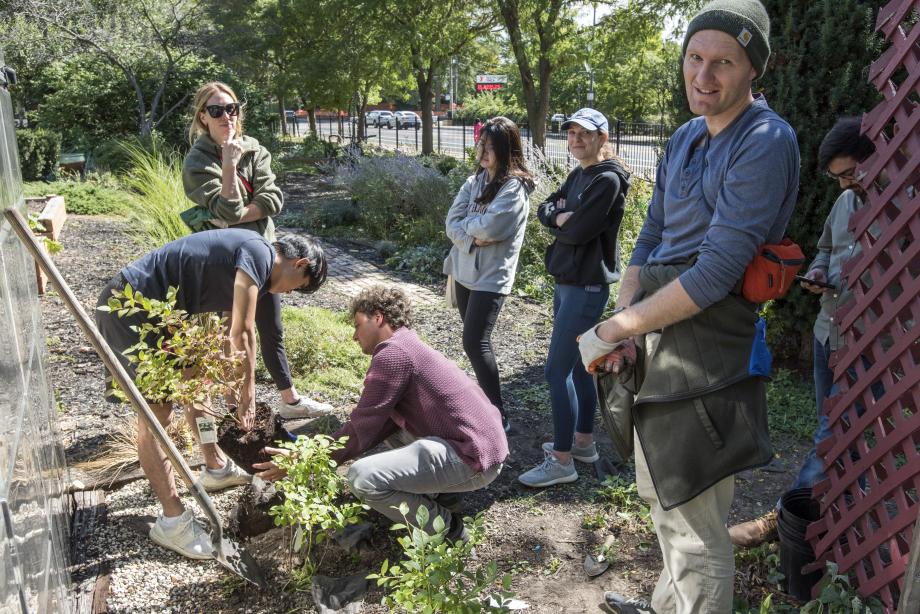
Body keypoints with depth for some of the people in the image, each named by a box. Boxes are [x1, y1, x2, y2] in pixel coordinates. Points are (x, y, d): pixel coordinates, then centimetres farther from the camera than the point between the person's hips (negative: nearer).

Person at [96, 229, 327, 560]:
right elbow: (241, 335, -16)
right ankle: (172, 520, 2)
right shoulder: (259, 253, -17)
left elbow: (239, 333, 18)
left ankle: (216, 468, 39)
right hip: (128, 310, -11)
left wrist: (245, 393, 20)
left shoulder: (247, 258, 14)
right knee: (156, 415, -7)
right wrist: (246, 395, -5)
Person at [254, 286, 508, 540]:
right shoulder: (410, 347, 18)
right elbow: (377, 424, 18)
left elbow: (362, 430, -12)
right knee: (385, 418, 23)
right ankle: (440, 492, 20)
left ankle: (446, 529, -1)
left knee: (363, 478, -19)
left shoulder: (392, 354, -14)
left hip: (474, 458, -10)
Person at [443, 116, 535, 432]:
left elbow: (489, 227, -23)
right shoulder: (475, 181, 9)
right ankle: (486, 397, 32)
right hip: (464, 269, 8)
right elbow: (452, 221, 1)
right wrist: (471, 239, -17)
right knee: (476, 341, 16)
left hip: (491, 276, -8)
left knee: (475, 343, -12)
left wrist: (465, 224, -5)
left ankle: (498, 414, -1)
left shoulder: (515, 188, -14)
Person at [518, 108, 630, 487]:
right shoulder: (577, 175, 13)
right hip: (567, 281, 10)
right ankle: (583, 442, 30)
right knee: (576, 365, 17)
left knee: (557, 370, -8)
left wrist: (559, 222, -2)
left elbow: (580, 230, -21)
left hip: (586, 285, -9)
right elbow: (545, 209, 10)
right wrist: (560, 217, -11)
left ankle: (562, 461, 2)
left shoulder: (607, 179, -15)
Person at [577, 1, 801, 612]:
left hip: (703, 344, -9)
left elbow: (716, 273, -22)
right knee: (664, 496, 25)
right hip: (656, 336, 9)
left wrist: (611, 330, -17)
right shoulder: (685, 138, 13)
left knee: (693, 523, -2)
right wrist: (624, 321, -4)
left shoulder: (765, 142, -15)